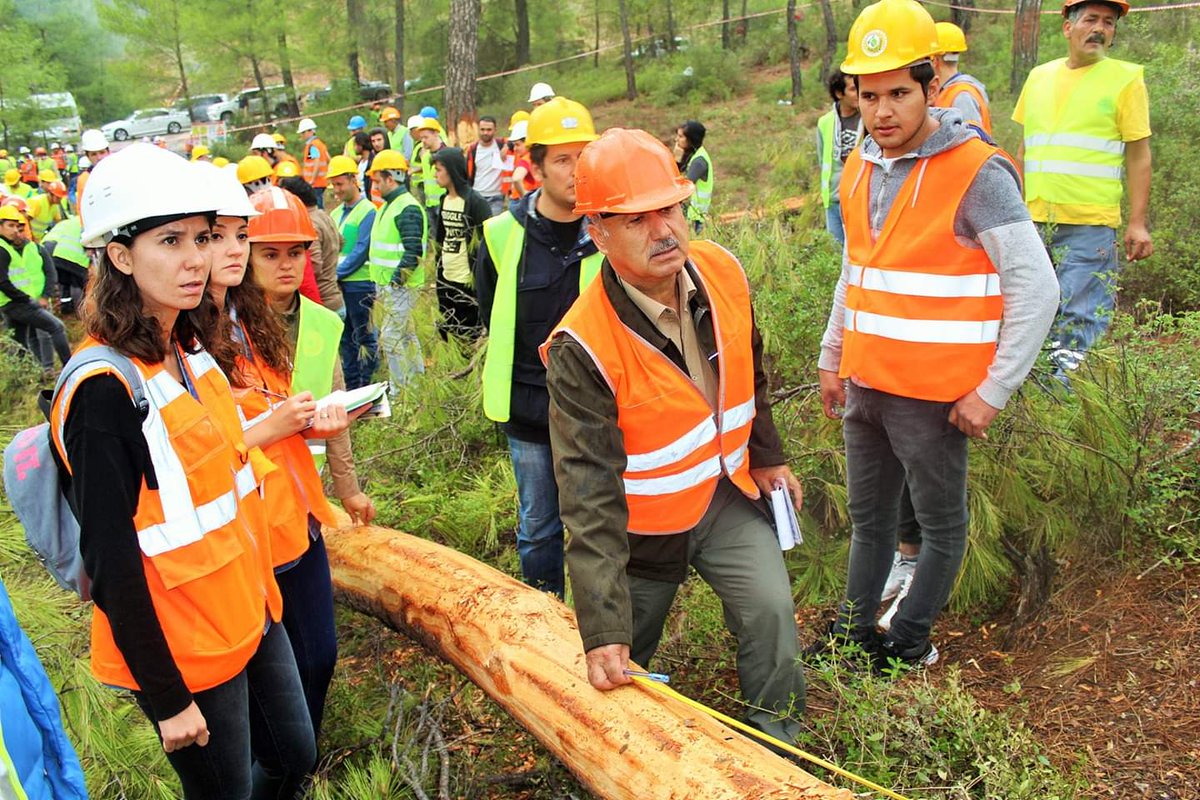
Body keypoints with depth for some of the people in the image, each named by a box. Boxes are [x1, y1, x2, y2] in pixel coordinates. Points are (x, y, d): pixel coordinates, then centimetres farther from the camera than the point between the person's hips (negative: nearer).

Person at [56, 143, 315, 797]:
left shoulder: (191, 350, 2)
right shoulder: (102, 390, -23)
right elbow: (111, 564, -21)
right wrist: (166, 698, -16)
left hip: (250, 612, 7)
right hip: (183, 649, -7)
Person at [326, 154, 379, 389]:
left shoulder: (368, 211, -10)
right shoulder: (336, 213, 15)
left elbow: (361, 251, -16)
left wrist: (336, 273, -16)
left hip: (360, 285, -8)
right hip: (338, 285, 8)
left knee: (364, 337, 0)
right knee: (345, 337, 13)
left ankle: (367, 388, 8)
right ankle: (351, 388, 22)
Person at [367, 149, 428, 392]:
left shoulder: (408, 209, -17)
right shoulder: (388, 205, 16)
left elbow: (413, 252, -24)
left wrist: (395, 280, -22)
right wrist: (383, 283, 17)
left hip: (400, 287, -10)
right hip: (387, 285, 10)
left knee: (391, 339, -7)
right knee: (406, 335, 17)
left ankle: (399, 391, 2)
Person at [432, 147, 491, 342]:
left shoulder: (476, 202, -13)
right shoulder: (445, 200, 10)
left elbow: (487, 241, -13)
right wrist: (437, 269, 14)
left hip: (468, 282, -8)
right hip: (445, 280, 8)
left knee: (471, 337, 2)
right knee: (446, 333, 14)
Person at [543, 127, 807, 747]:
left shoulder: (722, 272, -14)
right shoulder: (582, 347, -31)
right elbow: (590, 497, -32)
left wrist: (766, 456, 17)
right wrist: (604, 632, -33)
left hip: (726, 494, 4)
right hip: (643, 523, -3)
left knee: (771, 612, -13)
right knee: (618, 673, 14)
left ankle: (775, 743, 13)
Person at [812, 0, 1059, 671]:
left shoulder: (976, 174, -15)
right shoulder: (861, 169, 6)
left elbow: (1036, 290, -16)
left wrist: (993, 392, -16)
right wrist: (833, 359, 19)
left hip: (934, 394, -7)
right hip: (866, 384, 7)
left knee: (941, 523, 11)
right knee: (870, 516, 19)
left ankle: (911, 642, 28)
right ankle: (857, 629, 35)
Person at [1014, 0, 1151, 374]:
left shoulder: (1126, 78, 3)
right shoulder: (1039, 76, 14)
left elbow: (1139, 156, 0)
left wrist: (1138, 223, -7)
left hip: (1091, 221, -4)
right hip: (1034, 218, 4)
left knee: (1081, 318, -5)